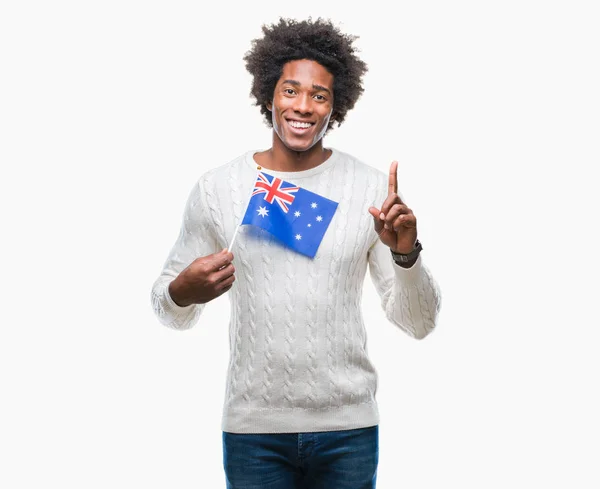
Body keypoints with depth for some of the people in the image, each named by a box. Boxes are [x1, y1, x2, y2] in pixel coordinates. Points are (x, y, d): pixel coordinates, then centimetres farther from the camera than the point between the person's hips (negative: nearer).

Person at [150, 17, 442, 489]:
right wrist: (183, 293, -15)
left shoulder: (373, 188, -3)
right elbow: (171, 313, 7)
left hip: (348, 431, 0)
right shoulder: (216, 189, -2)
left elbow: (419, 323, -1)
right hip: (254, 431, 0)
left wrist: (406, 254, -18)